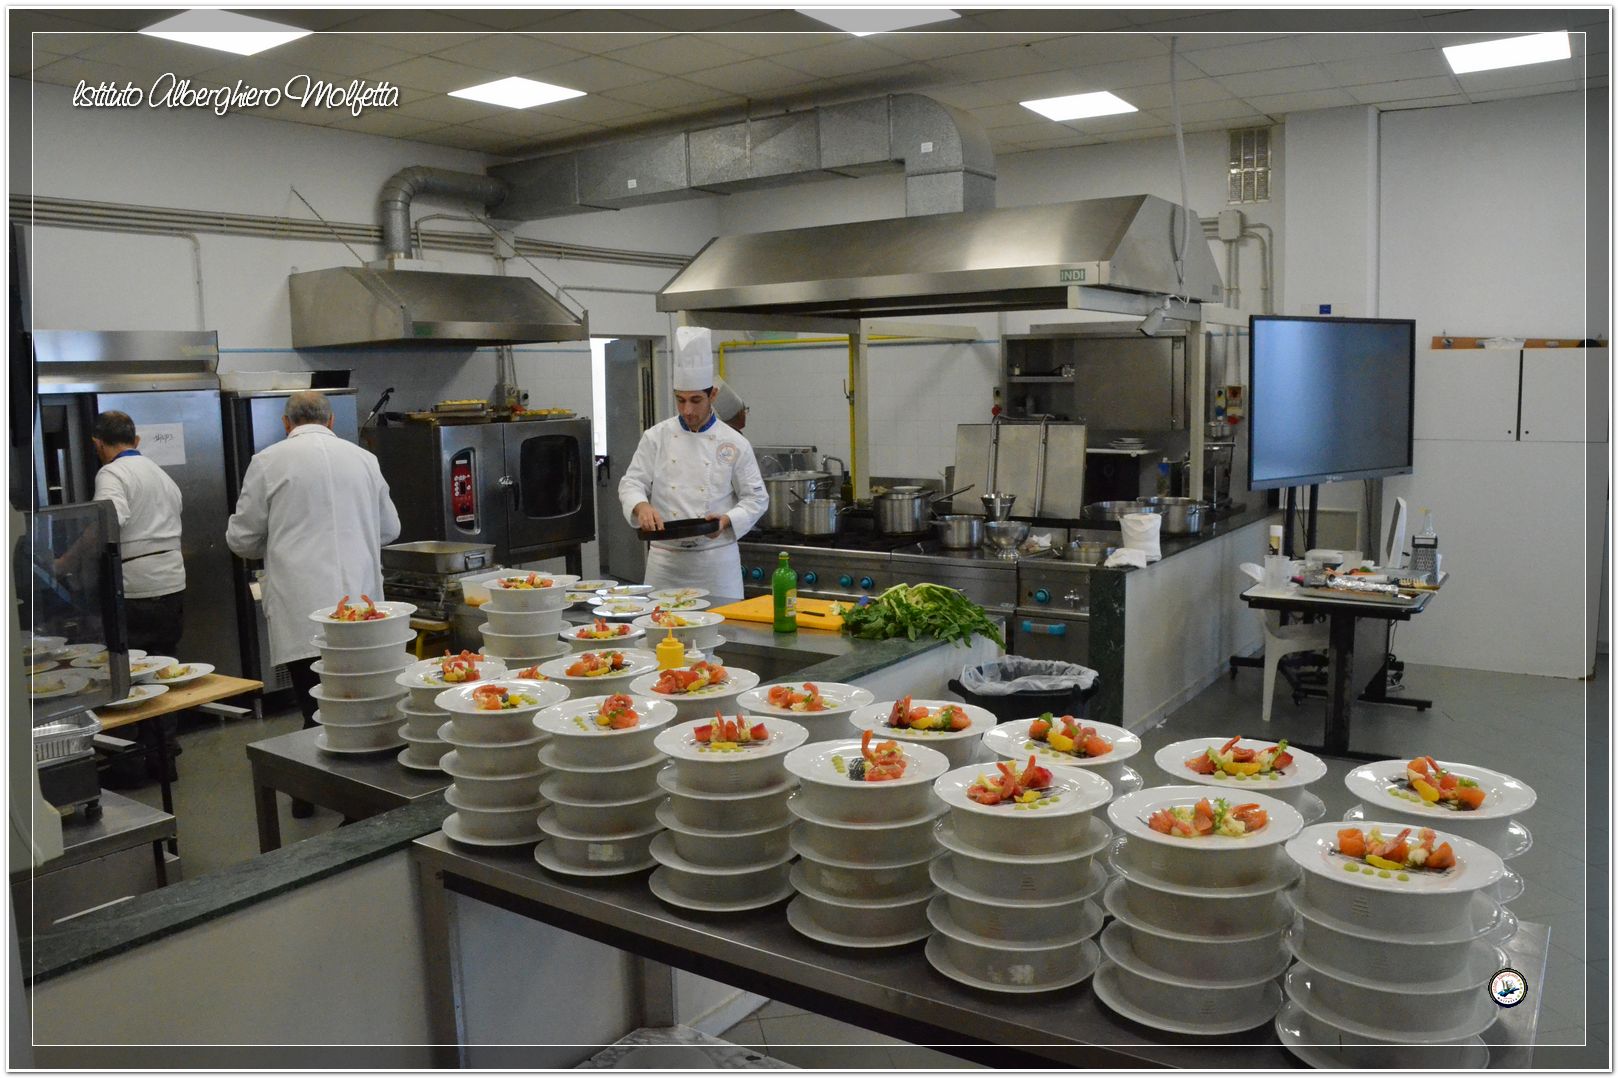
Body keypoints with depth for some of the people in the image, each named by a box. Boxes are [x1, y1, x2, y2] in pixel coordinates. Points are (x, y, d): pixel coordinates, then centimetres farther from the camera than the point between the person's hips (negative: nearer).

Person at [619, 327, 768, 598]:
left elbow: (756, 498, 2)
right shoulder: (656, 438, 3)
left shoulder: (733, 443, -2)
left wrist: (727, 520, -15)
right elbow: (632, 483, 4)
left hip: (716, 558, -1)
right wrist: (641, 505, -17)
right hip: (665, 558, 1)